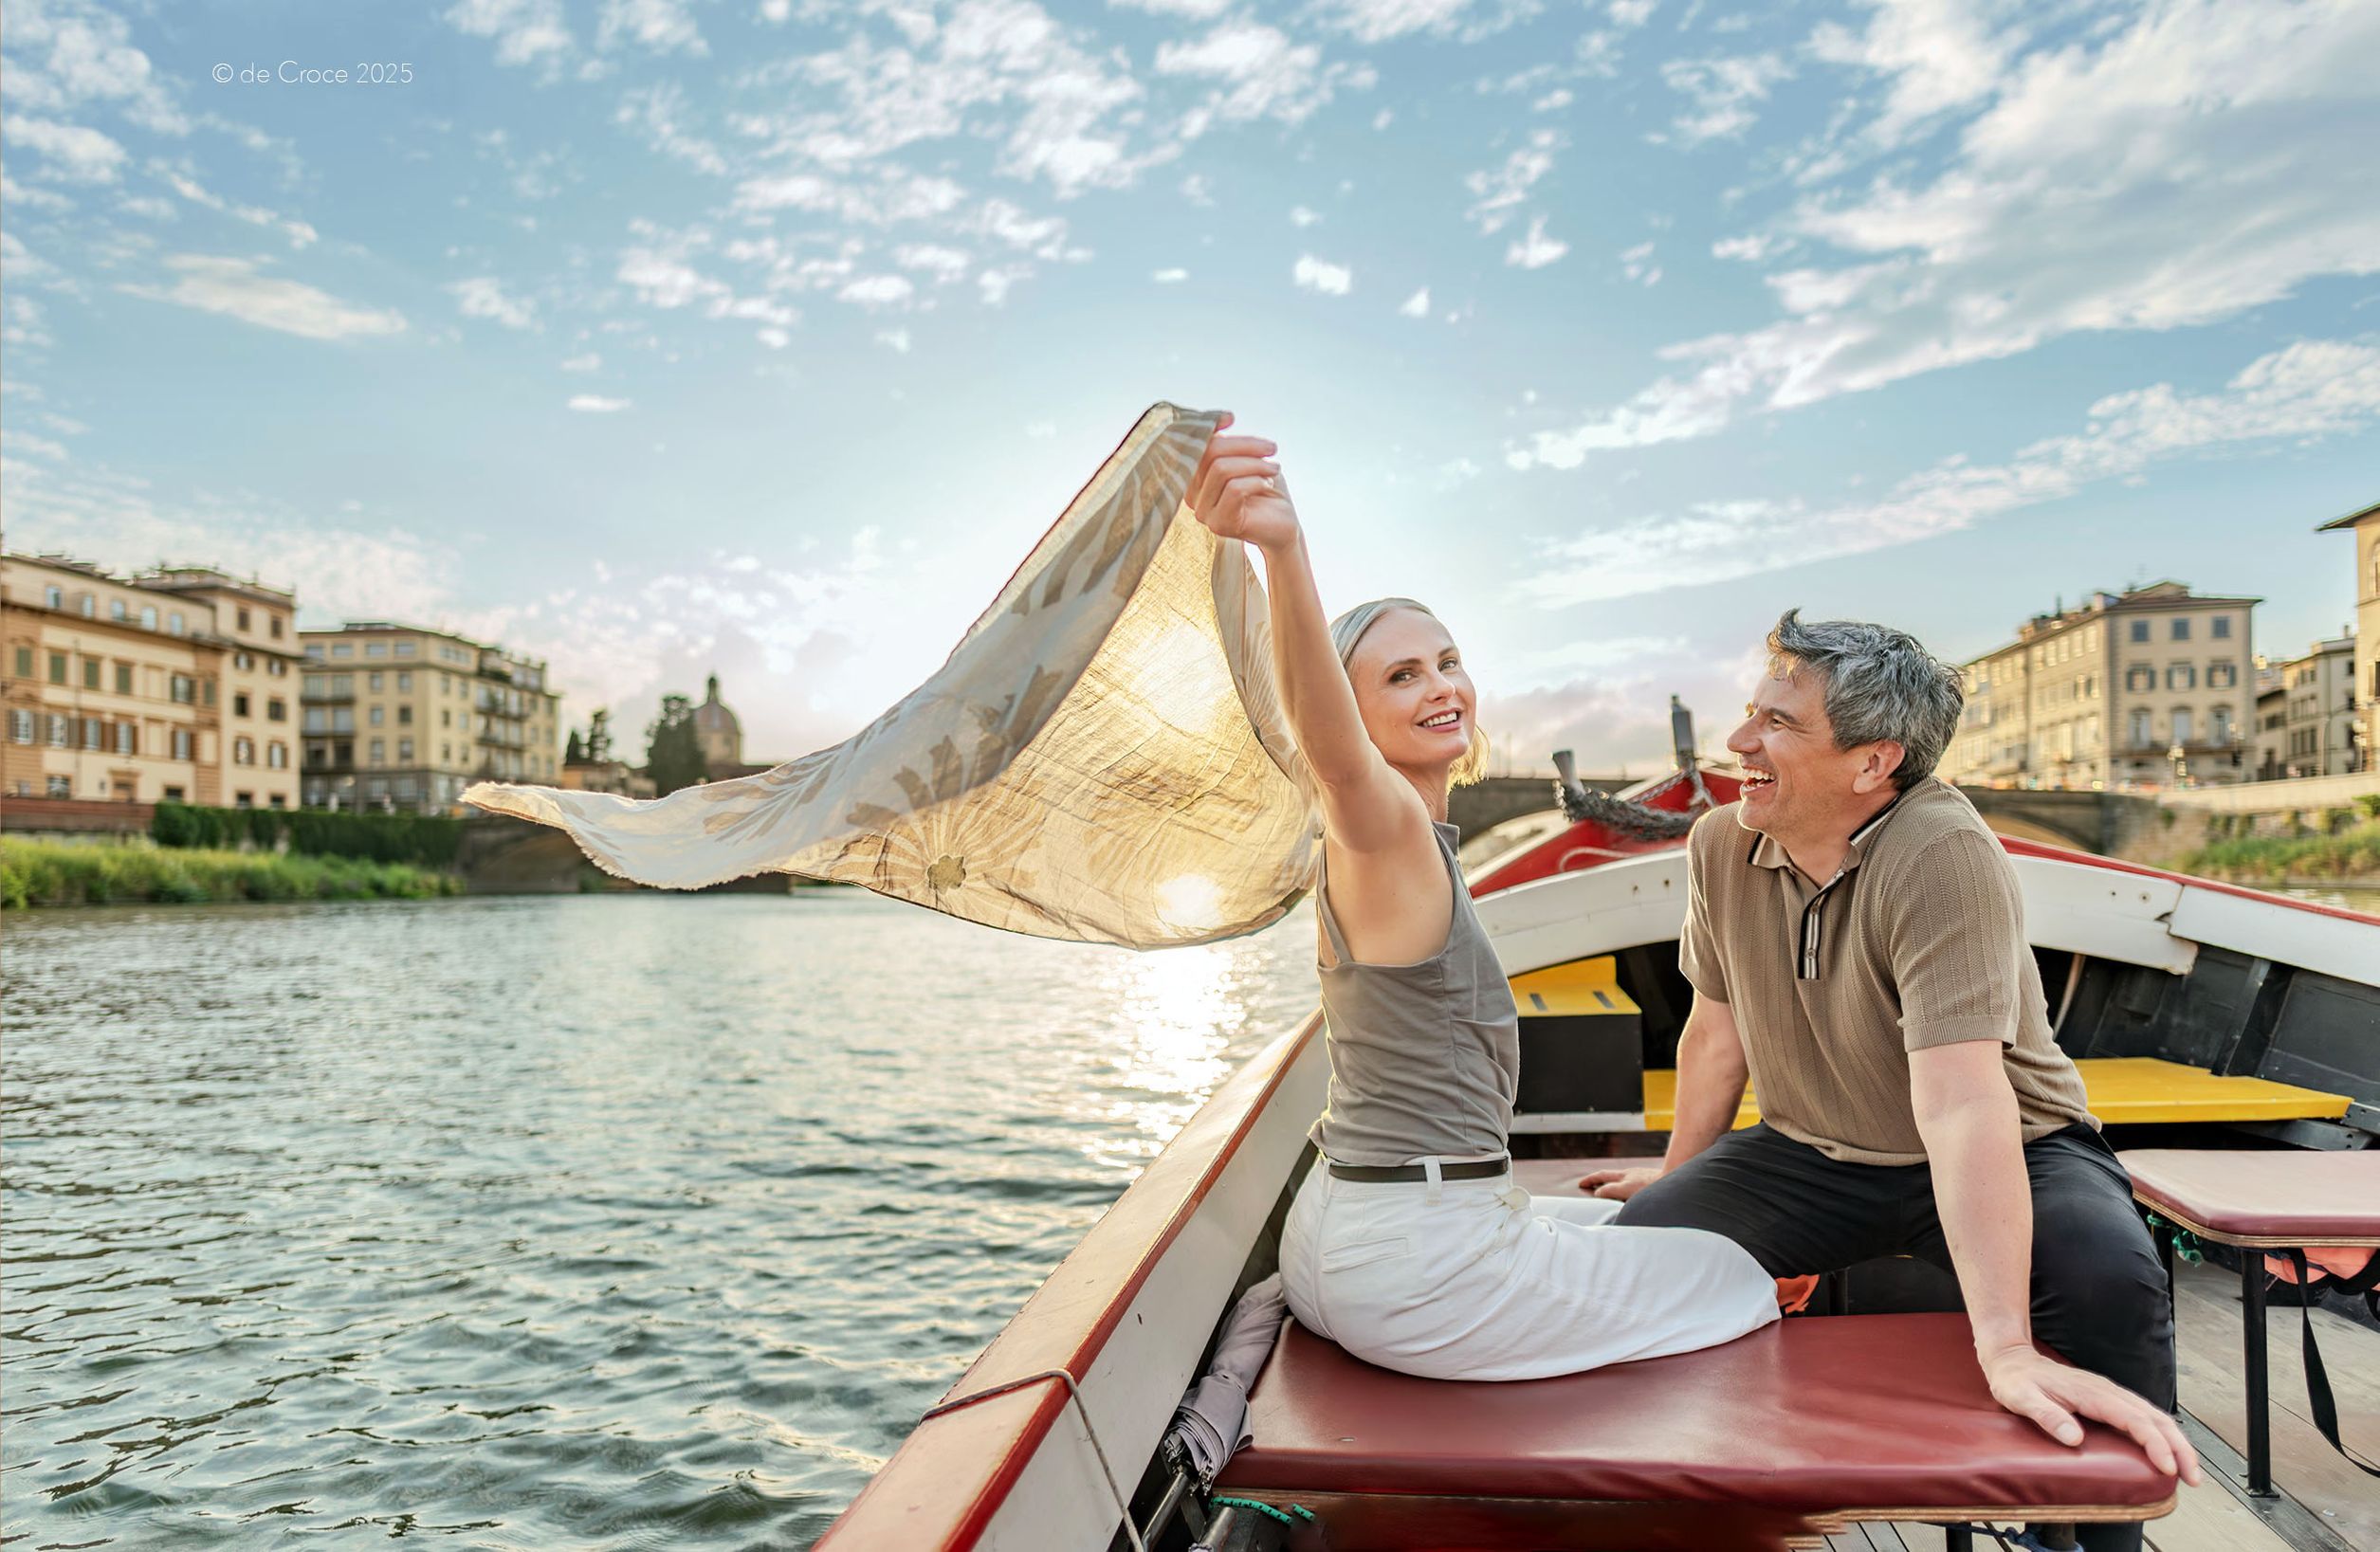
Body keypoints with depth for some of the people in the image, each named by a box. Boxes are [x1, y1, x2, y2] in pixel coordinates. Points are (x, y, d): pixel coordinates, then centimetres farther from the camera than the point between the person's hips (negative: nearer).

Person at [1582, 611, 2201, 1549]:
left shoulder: (1942, 857, -29)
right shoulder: (1720, 847, -11)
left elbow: (1961, 1102, -38)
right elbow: (1719, 1025, 3)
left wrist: (2004, 1348, -42)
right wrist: (1676, 1175, 13)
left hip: (2012, 1153, -3)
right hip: (1809, 1156, 4)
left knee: (2108, 1281, -31)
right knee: (1643, 1237, -17)